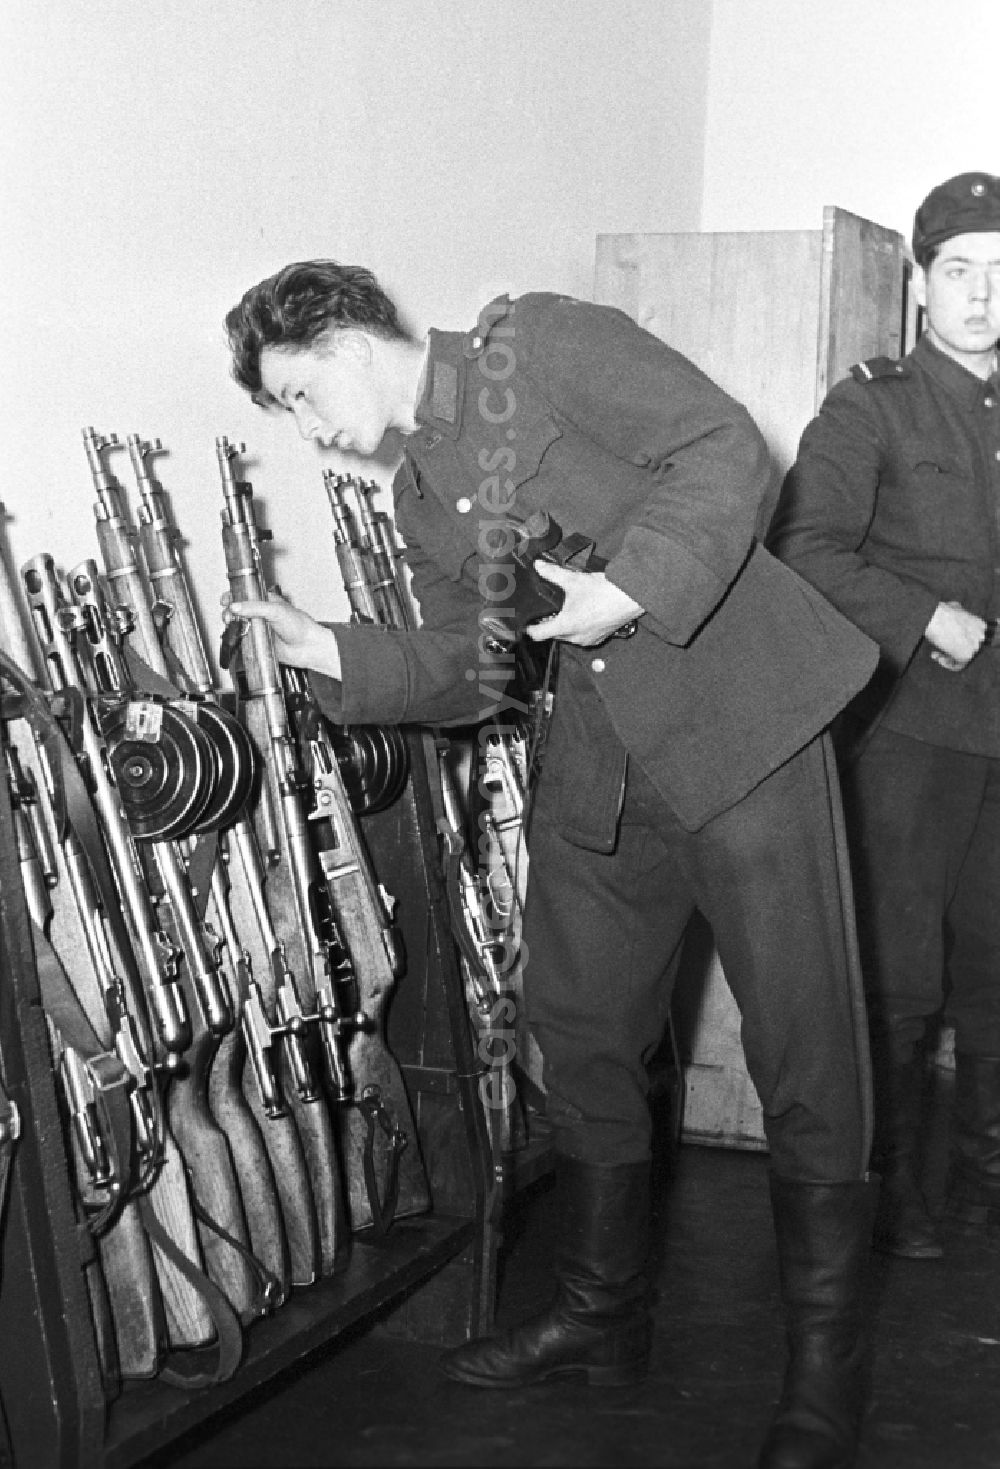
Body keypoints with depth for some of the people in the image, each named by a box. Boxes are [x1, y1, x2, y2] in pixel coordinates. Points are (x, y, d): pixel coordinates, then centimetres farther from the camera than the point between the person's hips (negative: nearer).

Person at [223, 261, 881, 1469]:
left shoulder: (541, 343, -7)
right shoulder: (418, 496, 15)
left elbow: (729, 452, -13)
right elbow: (465, 674, 14)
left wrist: (630, 587, -22)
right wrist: (331, 655, 1)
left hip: (739, 726, -8)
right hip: (599, 771, 8)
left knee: (805, 1058, -2)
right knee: (581, 1038, 14)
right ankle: (600, 1316, 32)